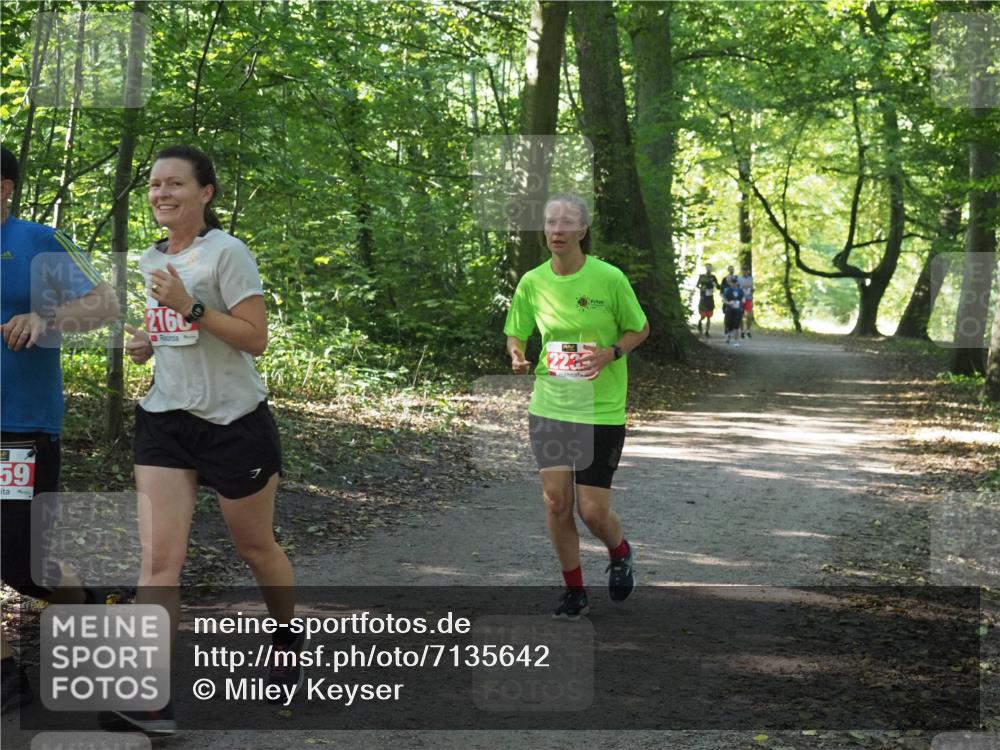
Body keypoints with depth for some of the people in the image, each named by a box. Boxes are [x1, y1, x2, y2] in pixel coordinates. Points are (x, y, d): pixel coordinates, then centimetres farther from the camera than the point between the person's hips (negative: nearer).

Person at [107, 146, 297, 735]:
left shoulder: (227, 253, -10)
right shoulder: (148, 262, 11)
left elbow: (256, 338, -16)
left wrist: (189, 307, -24)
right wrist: (142, 344, 5)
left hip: (234, 421, -5)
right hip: (165, 420, 5)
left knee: (256, 548, 12)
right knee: (159, 558, -10)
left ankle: (289, 645, 40)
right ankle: (150, 702, -16)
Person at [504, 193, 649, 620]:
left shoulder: (609, 278, -10)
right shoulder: (532, 282, -1)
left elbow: (639, 329, 2)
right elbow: (515, 334, 12)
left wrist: (610, 353, -16)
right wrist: (516, 355, -11)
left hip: (601, 410, -3)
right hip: (549, 405, 3)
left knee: (592, 510, -2)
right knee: (556, 502, 0)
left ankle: (620, 554, 33)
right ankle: (574, 591, 19)